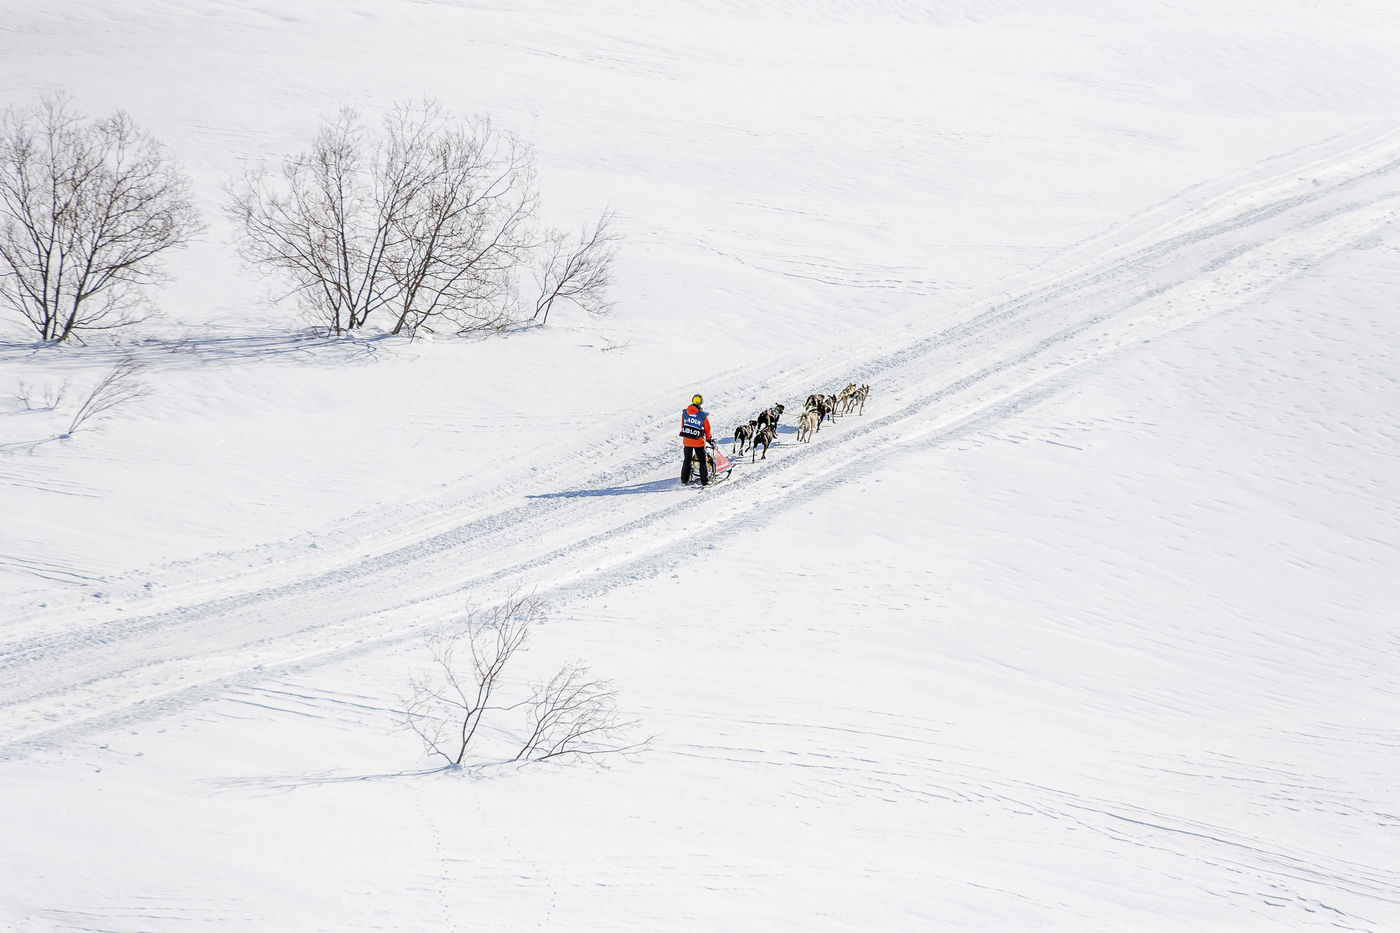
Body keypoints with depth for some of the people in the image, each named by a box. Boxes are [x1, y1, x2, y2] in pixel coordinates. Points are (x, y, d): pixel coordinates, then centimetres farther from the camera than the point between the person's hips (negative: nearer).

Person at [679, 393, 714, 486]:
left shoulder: (684, 413, -2)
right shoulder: (703, 415, -13)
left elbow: (682, 426, 8)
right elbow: (707, 429, -4)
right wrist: (709, 439, 13)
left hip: (686, 441, 3)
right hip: (699, 442, -3)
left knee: (687, 460, 17)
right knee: (702, 461, 9)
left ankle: (684, 480, 19)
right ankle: (704, 481, 10)